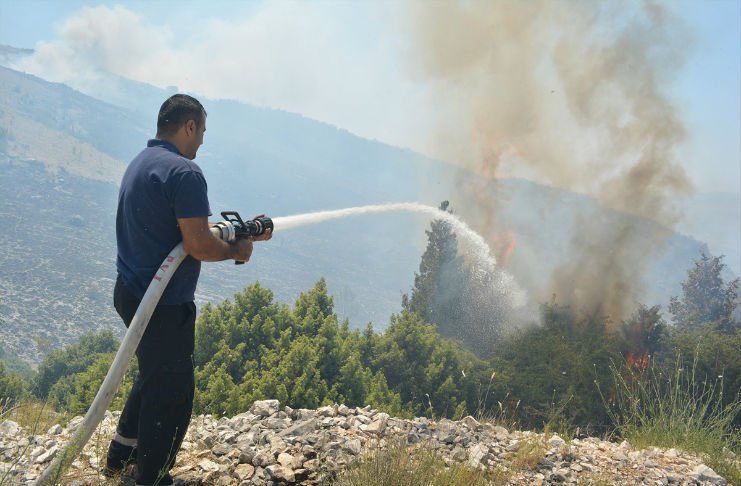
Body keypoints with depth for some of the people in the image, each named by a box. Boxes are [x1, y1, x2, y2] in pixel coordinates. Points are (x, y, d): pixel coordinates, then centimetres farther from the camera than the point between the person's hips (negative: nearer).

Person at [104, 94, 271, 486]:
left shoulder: (140, 163, 12)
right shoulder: (184, 172, -20)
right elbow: (199, 245, -25)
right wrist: (236, 250, -6)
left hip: (130, 292, 10)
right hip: (164, 304, -10)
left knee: (153, 376, 28)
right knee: (171, 393, 6)